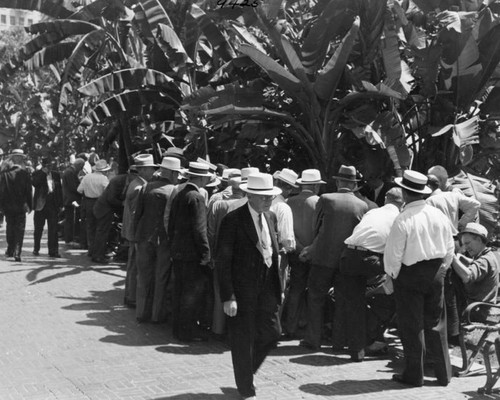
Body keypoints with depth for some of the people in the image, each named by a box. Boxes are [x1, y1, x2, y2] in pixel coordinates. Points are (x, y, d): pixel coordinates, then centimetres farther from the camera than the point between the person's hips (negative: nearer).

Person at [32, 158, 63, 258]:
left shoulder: (56, 174, 11)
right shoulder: (37, 174, 2)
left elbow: (60, 189, 12)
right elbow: (35, 183, -19)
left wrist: (60, 204, 6)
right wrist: (44, 173, -16)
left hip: (53, 204, 2)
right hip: (41, 204, -2)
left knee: (53, 229, -1)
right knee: (38, 228, 8)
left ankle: (53, 250, 1)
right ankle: (36, 249, 21)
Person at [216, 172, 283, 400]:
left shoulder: (270, 217, 7)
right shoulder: (233, 220, -15)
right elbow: (222, 261, -15)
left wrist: (279, 286, 11)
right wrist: (228, 297, -19)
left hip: (267, 286, 6)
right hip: (243, 288, -6)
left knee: (272, 333, 8)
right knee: (243, 340, 5)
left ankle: (247, 370, 34)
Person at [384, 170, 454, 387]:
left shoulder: (403, 220, -18)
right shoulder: (439, 215, -1)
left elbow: (393, 253, -14)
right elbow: (449, 248, 6)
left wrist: (392, 274, 2)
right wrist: (440, 269, 17)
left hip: (410, 274, -5)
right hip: (436, 272, 5)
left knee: (412, 326, 6)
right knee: (436, 324, 15)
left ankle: (414, 375, 13)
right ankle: (444, 374, 21)